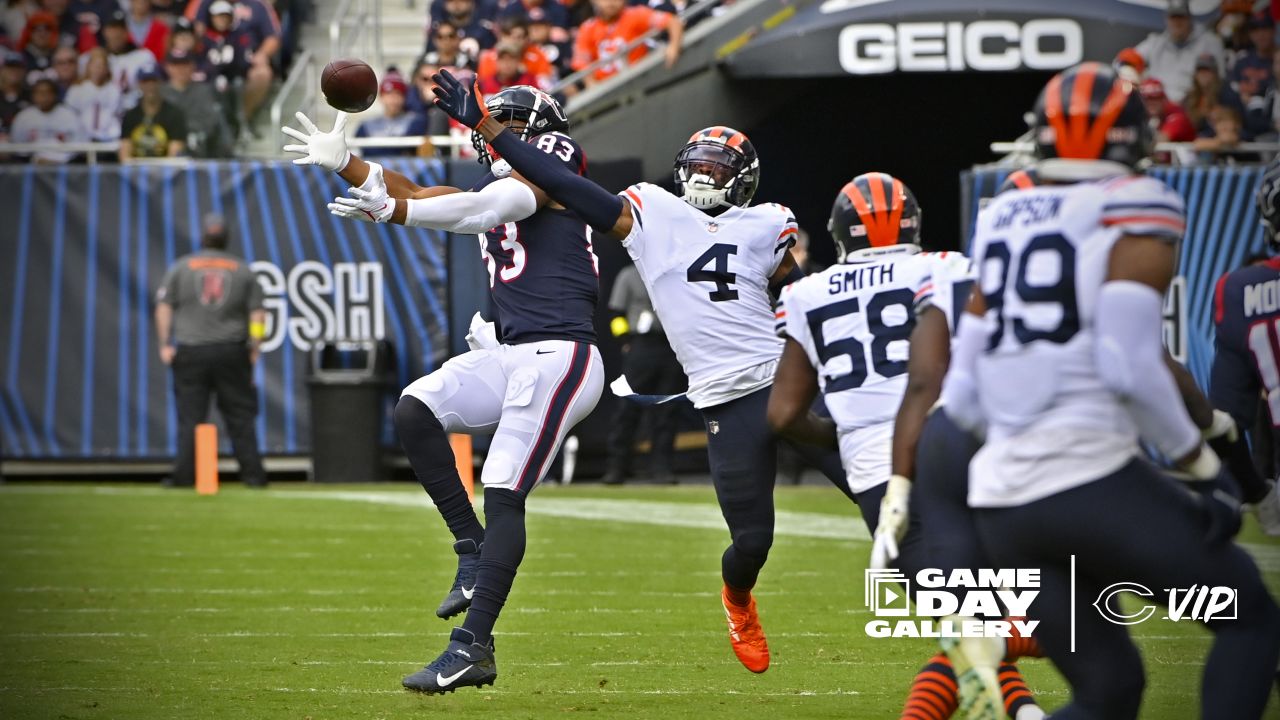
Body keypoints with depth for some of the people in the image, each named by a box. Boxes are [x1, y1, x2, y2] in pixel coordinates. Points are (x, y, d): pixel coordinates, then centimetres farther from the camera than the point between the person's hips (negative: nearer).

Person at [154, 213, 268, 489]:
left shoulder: (180, 267, 4)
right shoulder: (243, 270, 7)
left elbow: (163, 308, -1)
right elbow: (257, 313, 3)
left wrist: (165, 344, 0)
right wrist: (254, 349, 8)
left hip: (190, 351, -1)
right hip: (232, 352, 1)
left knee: (189, 416, 1)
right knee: (240, 416, 5)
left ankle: (185, 475, -2)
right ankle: (252, 473, 4)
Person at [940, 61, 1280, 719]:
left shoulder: (1003, 225, 15)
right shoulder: (1135, 216, -3)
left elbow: (961, 399, 14)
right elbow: (1130, 366, -16)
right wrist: (1203, 465, -5)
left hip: (1001, 503, 6)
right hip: (1092, 483, -6)